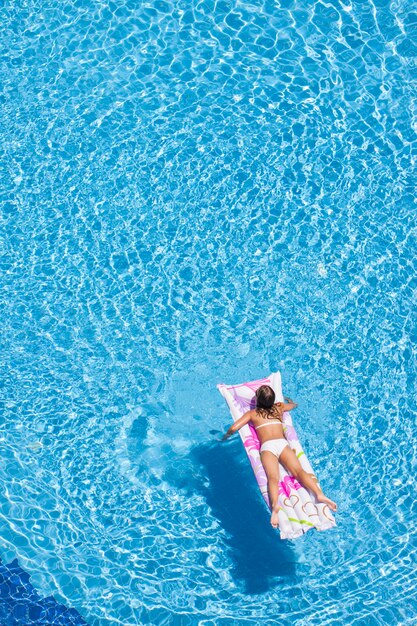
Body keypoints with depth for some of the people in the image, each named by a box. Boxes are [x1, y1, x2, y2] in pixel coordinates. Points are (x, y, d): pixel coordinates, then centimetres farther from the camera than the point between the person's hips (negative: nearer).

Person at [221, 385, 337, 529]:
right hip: (282, 443, 2)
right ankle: (319, 494, -41)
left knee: (273, 478, -24)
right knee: (299, 471, -17)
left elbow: (233, 428, 13)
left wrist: (225, 436, 35)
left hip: (267, 447, -2)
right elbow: (294, 405, 51)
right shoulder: (279, 407, 29)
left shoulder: (252, 413, 21)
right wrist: (288, 400, 74)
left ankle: (275, 506, -50)